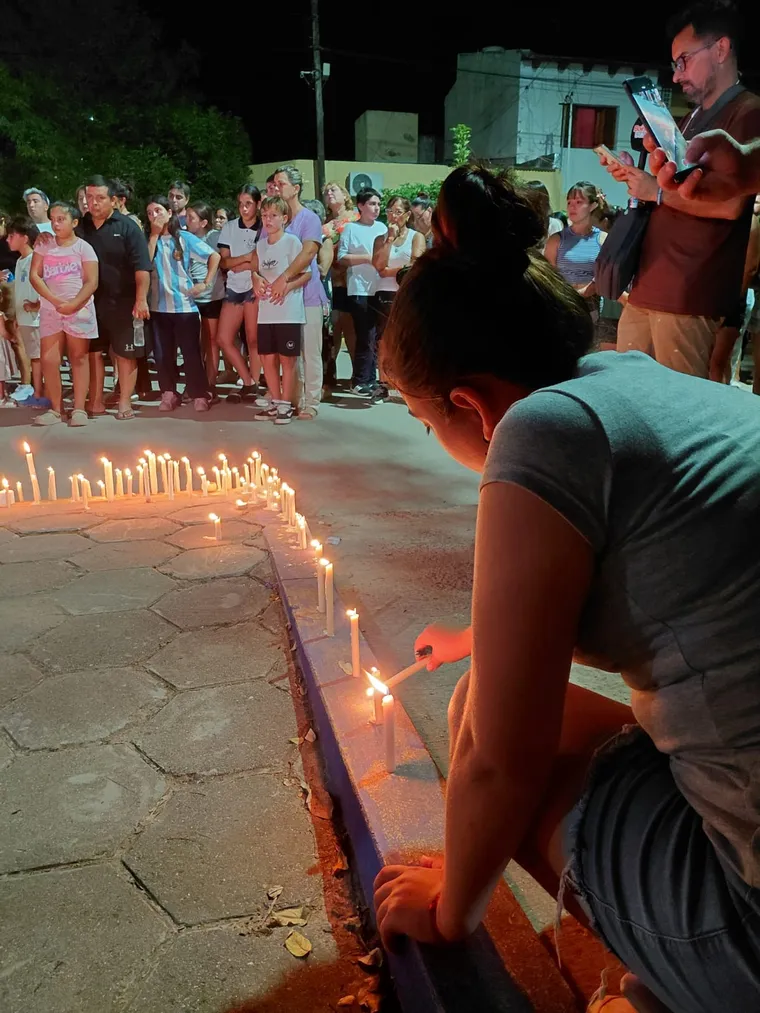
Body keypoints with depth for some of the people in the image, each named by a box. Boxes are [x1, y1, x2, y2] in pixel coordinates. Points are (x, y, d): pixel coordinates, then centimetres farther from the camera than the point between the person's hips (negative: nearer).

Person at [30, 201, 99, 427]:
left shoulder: (83, 247, 0)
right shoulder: (44, 245, 8)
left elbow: (92, 282, -8)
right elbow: (34, 276, 1)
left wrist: (73, 305, -18)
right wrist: (56, 301, -12)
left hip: (79, 310, -3)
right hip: (50, 309, 3)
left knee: (79, 358, 3)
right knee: (48, 360, -1)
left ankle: (79, 409, 5)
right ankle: (55, 409, 8)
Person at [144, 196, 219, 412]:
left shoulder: (185, 238, 0)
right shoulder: (149, 239, 7)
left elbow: (214, 256, -3)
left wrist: (205, 283, -10)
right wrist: (154, 235, -7)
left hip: (184, 305, -3)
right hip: (158, 306, 3)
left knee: (191, 352, 0)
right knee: (163, 354, 7)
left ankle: (199, 395, 6)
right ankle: (169, 394, 16)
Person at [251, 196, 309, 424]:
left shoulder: (292, 241, -5)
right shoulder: (261, 244, 12)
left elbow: (306, 273, -6)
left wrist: (286, 287, -19)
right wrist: (257, 280, -1)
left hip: (288, 312, -6)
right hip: (266, 312, 6)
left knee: (288, 359, 1)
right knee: (267, 358, 9)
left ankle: (286, 405, 10)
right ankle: (275, 402, 21)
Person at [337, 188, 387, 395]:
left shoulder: (382, 227, 13)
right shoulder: (350, 228, -1)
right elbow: (341, 258, -6)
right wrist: (367, 258, -13)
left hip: (379, 289, 5)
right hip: (360, 290, -5)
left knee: (375, 337, 9)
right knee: (366, 337, -6)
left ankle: (371, 379, 18)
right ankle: (360, 381, 4)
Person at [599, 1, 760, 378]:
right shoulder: (694, 118, 24)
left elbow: (730, 205, -17)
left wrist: (657, 190, -8)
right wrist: (635, 176, 13)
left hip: (688, 293, -9)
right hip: (646, 285, 9)